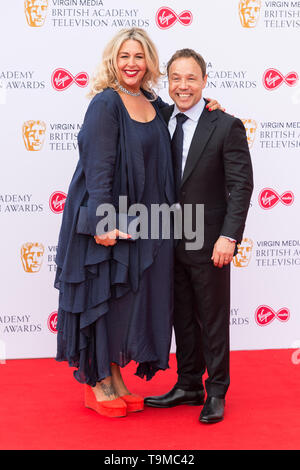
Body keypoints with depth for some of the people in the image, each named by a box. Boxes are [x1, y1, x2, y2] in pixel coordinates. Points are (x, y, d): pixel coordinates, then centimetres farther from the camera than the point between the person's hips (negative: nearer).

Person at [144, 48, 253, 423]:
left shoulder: (226, 127, -8)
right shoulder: (160, 121, 6)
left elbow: (241, 185, -11)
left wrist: (228, 237, -18)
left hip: (208, 243, -5)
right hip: (170, 243, 5)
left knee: (213, 320, 7)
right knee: (182, 317, 15)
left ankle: (216, 392, 20)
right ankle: (188, 386, 28)